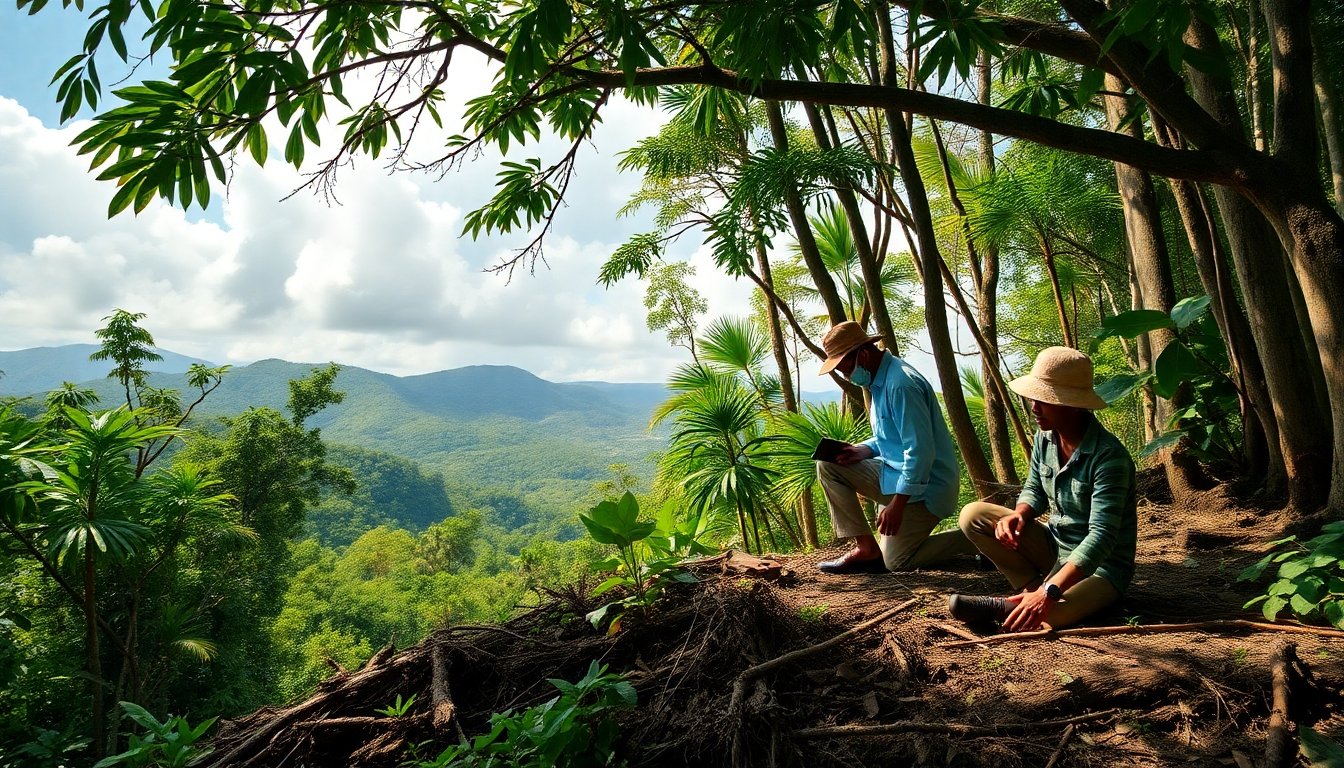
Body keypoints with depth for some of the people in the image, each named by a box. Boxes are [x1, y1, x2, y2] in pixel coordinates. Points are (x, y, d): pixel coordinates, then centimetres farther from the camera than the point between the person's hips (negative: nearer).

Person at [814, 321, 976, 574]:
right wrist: (864, 450, -1)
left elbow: (920, 451, -26)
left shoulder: (901, 384, -24)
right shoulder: (880, 380, 8)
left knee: (895, 561, -6)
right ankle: (866, 548, 0)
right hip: (894, 473, 10)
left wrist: (896, 504, -23)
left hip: (922, 486, -10)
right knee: (828, 466, 1)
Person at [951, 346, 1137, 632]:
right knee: (973, 515, -10)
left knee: (1041, 616, -38)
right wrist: (1019, 515, -16)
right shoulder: (1045, 437, -4)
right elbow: (1034, 489, 10)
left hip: (1101, 565, -7)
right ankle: (1032, 588, -7)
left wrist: (1049, 592, -40)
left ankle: (1007, 607, -5)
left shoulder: (1108, 457, -26)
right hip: (1055, 545, 8)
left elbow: (1101, 535, -32)